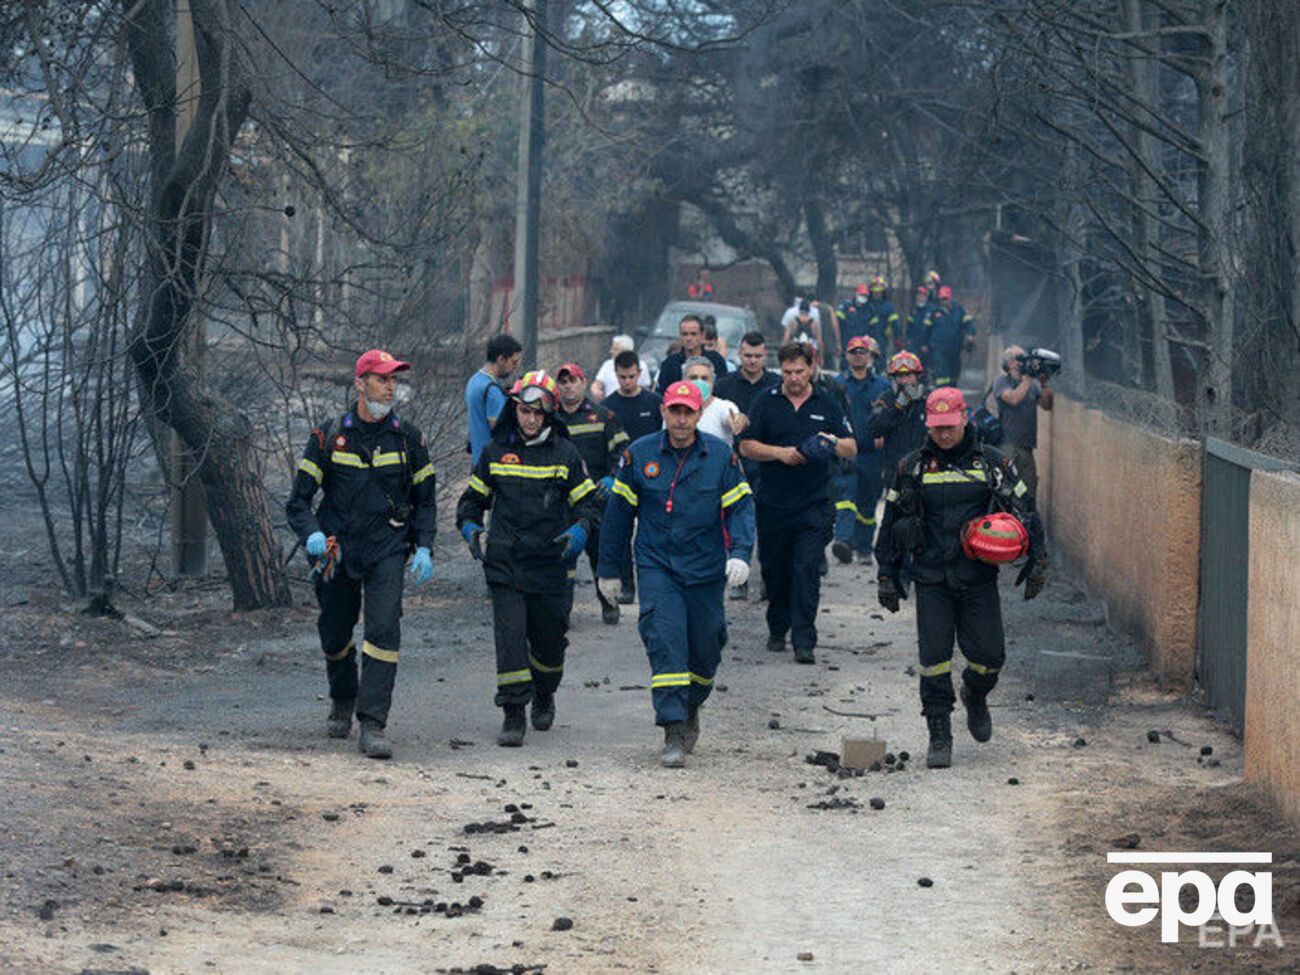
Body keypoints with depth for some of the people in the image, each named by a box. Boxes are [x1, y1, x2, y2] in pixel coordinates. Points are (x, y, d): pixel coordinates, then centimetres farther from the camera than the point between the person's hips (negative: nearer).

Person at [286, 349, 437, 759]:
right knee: (334, 635, 12)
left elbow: (425, 501, 13)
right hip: (337, 551, 1)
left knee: (384, 629, -19)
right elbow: (298, 499, 0)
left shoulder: (408, 439, 4)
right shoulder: (328, 437, 0)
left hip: (387, 549, -1)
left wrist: (424, 549, -1)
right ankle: (342, 701, 42)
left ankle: (372, 726, -19)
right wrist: (312, 534, -19)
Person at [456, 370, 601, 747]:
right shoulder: (496, 450, 6)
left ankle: (544, 697, 38)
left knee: (549, 638, 9)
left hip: (551, 563, 0)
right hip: (505, 561, 0)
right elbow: (474, 496, 16)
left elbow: (587, 501, 7)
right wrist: (469, 526, -4)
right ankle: (513, 715, -9)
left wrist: (579, 529, -13)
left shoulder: (565, 453, 3)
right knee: (509, 635, -12)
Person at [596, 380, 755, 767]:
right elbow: (619, 513, 7)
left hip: (705, 571, 1)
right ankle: (673, 733, -17)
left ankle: (690, 709, 38)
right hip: (657, 566, -1)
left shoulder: (720, 456, -1)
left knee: (704, 650, 9)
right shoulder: (640, 455, 0)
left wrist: (739, 554, -17)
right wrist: (609, 569, 10)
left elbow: (740, 507, 0)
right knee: (665, 642, -16)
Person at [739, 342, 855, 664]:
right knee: (774, 569, 10)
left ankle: (803, 640, -11)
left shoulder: (826, 405, 7)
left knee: (807, 569, -9)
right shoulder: (766, 402, 4)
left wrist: (833, 443, -14)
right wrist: (781, 453, -13)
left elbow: (852, 449, 9)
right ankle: (777, 629, 29)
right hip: (773, 502, 1)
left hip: (813, 503, -1)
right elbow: (746, 446, 2)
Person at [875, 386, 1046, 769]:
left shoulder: (992, 462, 3)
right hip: (931, 580, 0)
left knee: (988, 656, -2)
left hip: (979, 579, 0)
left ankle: (975, 696, 32)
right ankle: (940, 738, 6)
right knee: (934, 660, -4)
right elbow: (891, 523, 11)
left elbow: (1024, 510, 11)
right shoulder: (912, 468, 4)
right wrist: (887, 576, 11)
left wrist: (1038, 560, 8)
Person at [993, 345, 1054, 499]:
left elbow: (1047, 405, 6)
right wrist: (1028, 378, -14)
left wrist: (1043, 383, -7)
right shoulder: (1002, 382, 0)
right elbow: (1014, 399, -17)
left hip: (1027, 447, 5)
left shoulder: (1033, 384, 14)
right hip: (1007, 444, -5)